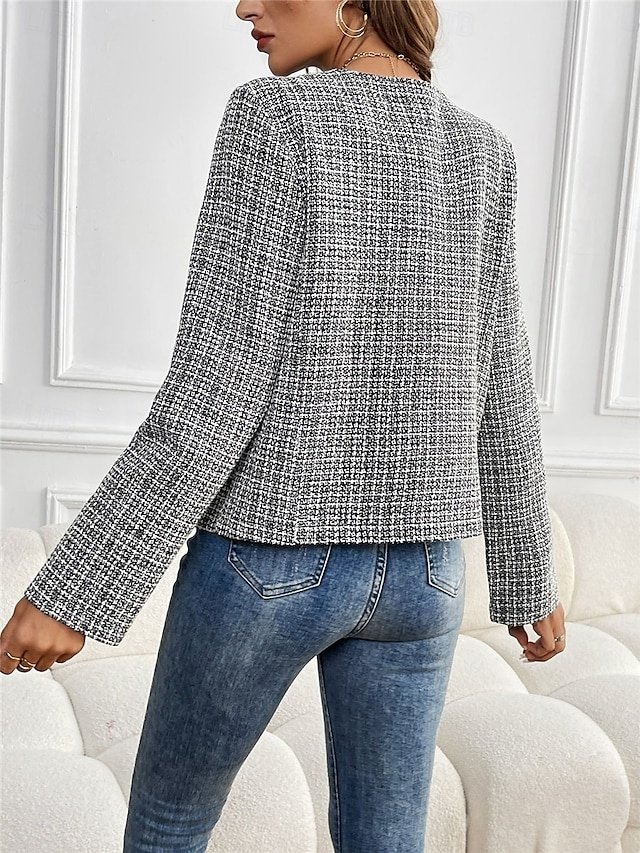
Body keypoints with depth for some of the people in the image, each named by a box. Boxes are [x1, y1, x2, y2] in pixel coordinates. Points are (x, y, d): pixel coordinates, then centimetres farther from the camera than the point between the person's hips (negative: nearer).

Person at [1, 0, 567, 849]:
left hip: (271, 558, -4)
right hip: (415, 566, 5)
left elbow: (216, 391, -20)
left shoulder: (274, 118, -13)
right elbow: (498, 395, 4)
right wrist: (529, 575, 15)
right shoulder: (484, 154, 4)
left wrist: (72, 589, -13)